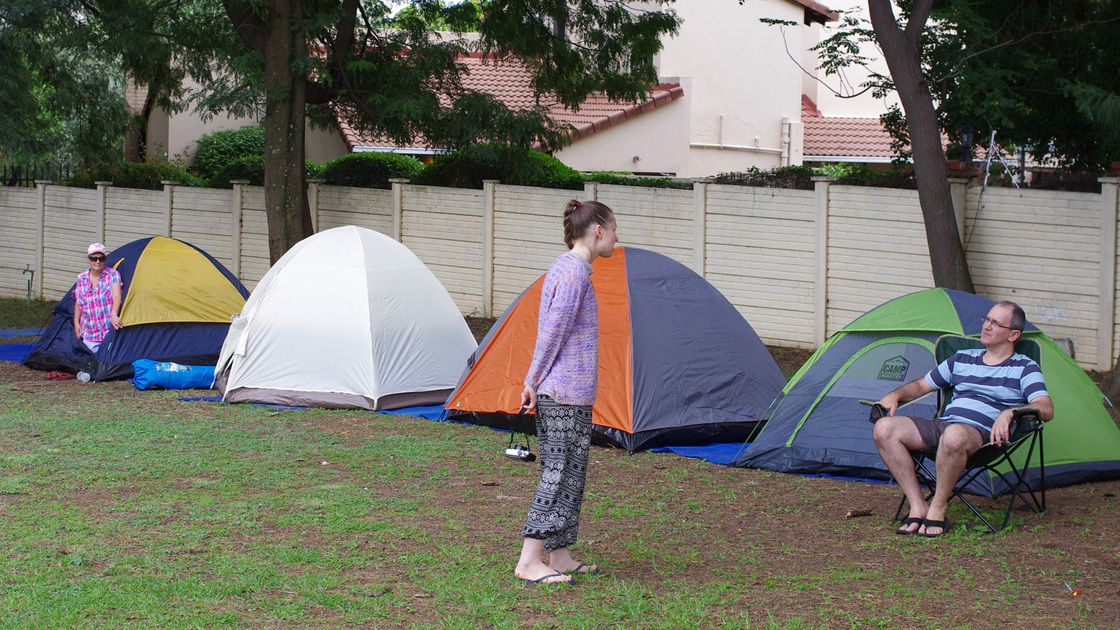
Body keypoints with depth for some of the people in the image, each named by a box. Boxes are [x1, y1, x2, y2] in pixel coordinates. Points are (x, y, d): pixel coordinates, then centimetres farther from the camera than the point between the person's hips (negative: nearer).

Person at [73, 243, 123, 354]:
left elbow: (117, 297, -16)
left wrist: (113, 315, -32)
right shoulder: (81, 278, 7)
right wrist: (76, 322, 7)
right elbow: (78, 302, 16)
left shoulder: (113, 274, -4)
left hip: (110, 331, -3)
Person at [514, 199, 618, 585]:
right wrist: (534, 381, -11)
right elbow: (554, 331, -16)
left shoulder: (562, 267, 16)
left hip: (554, 392, 10)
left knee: (568, 473, 13)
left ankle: (560, 557, 18)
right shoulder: (575, 272, -15)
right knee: (560, 473, -7)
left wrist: (534, 382, 20)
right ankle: (529, 563, -6)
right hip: (567, 394, -10)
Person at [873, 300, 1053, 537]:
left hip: (983, 433, -6)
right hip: (942, 424, 6)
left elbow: (1046, 409, -7)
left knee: (954, 435, -43)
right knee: (885, 428, -18)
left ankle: (938, 509, -22)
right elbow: (922, 385, 31)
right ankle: (918, 507, -16)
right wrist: (895, 395, 10)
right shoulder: (962, 359, 23)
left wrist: (1009, 412, -24)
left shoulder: (1024, 368, 7)